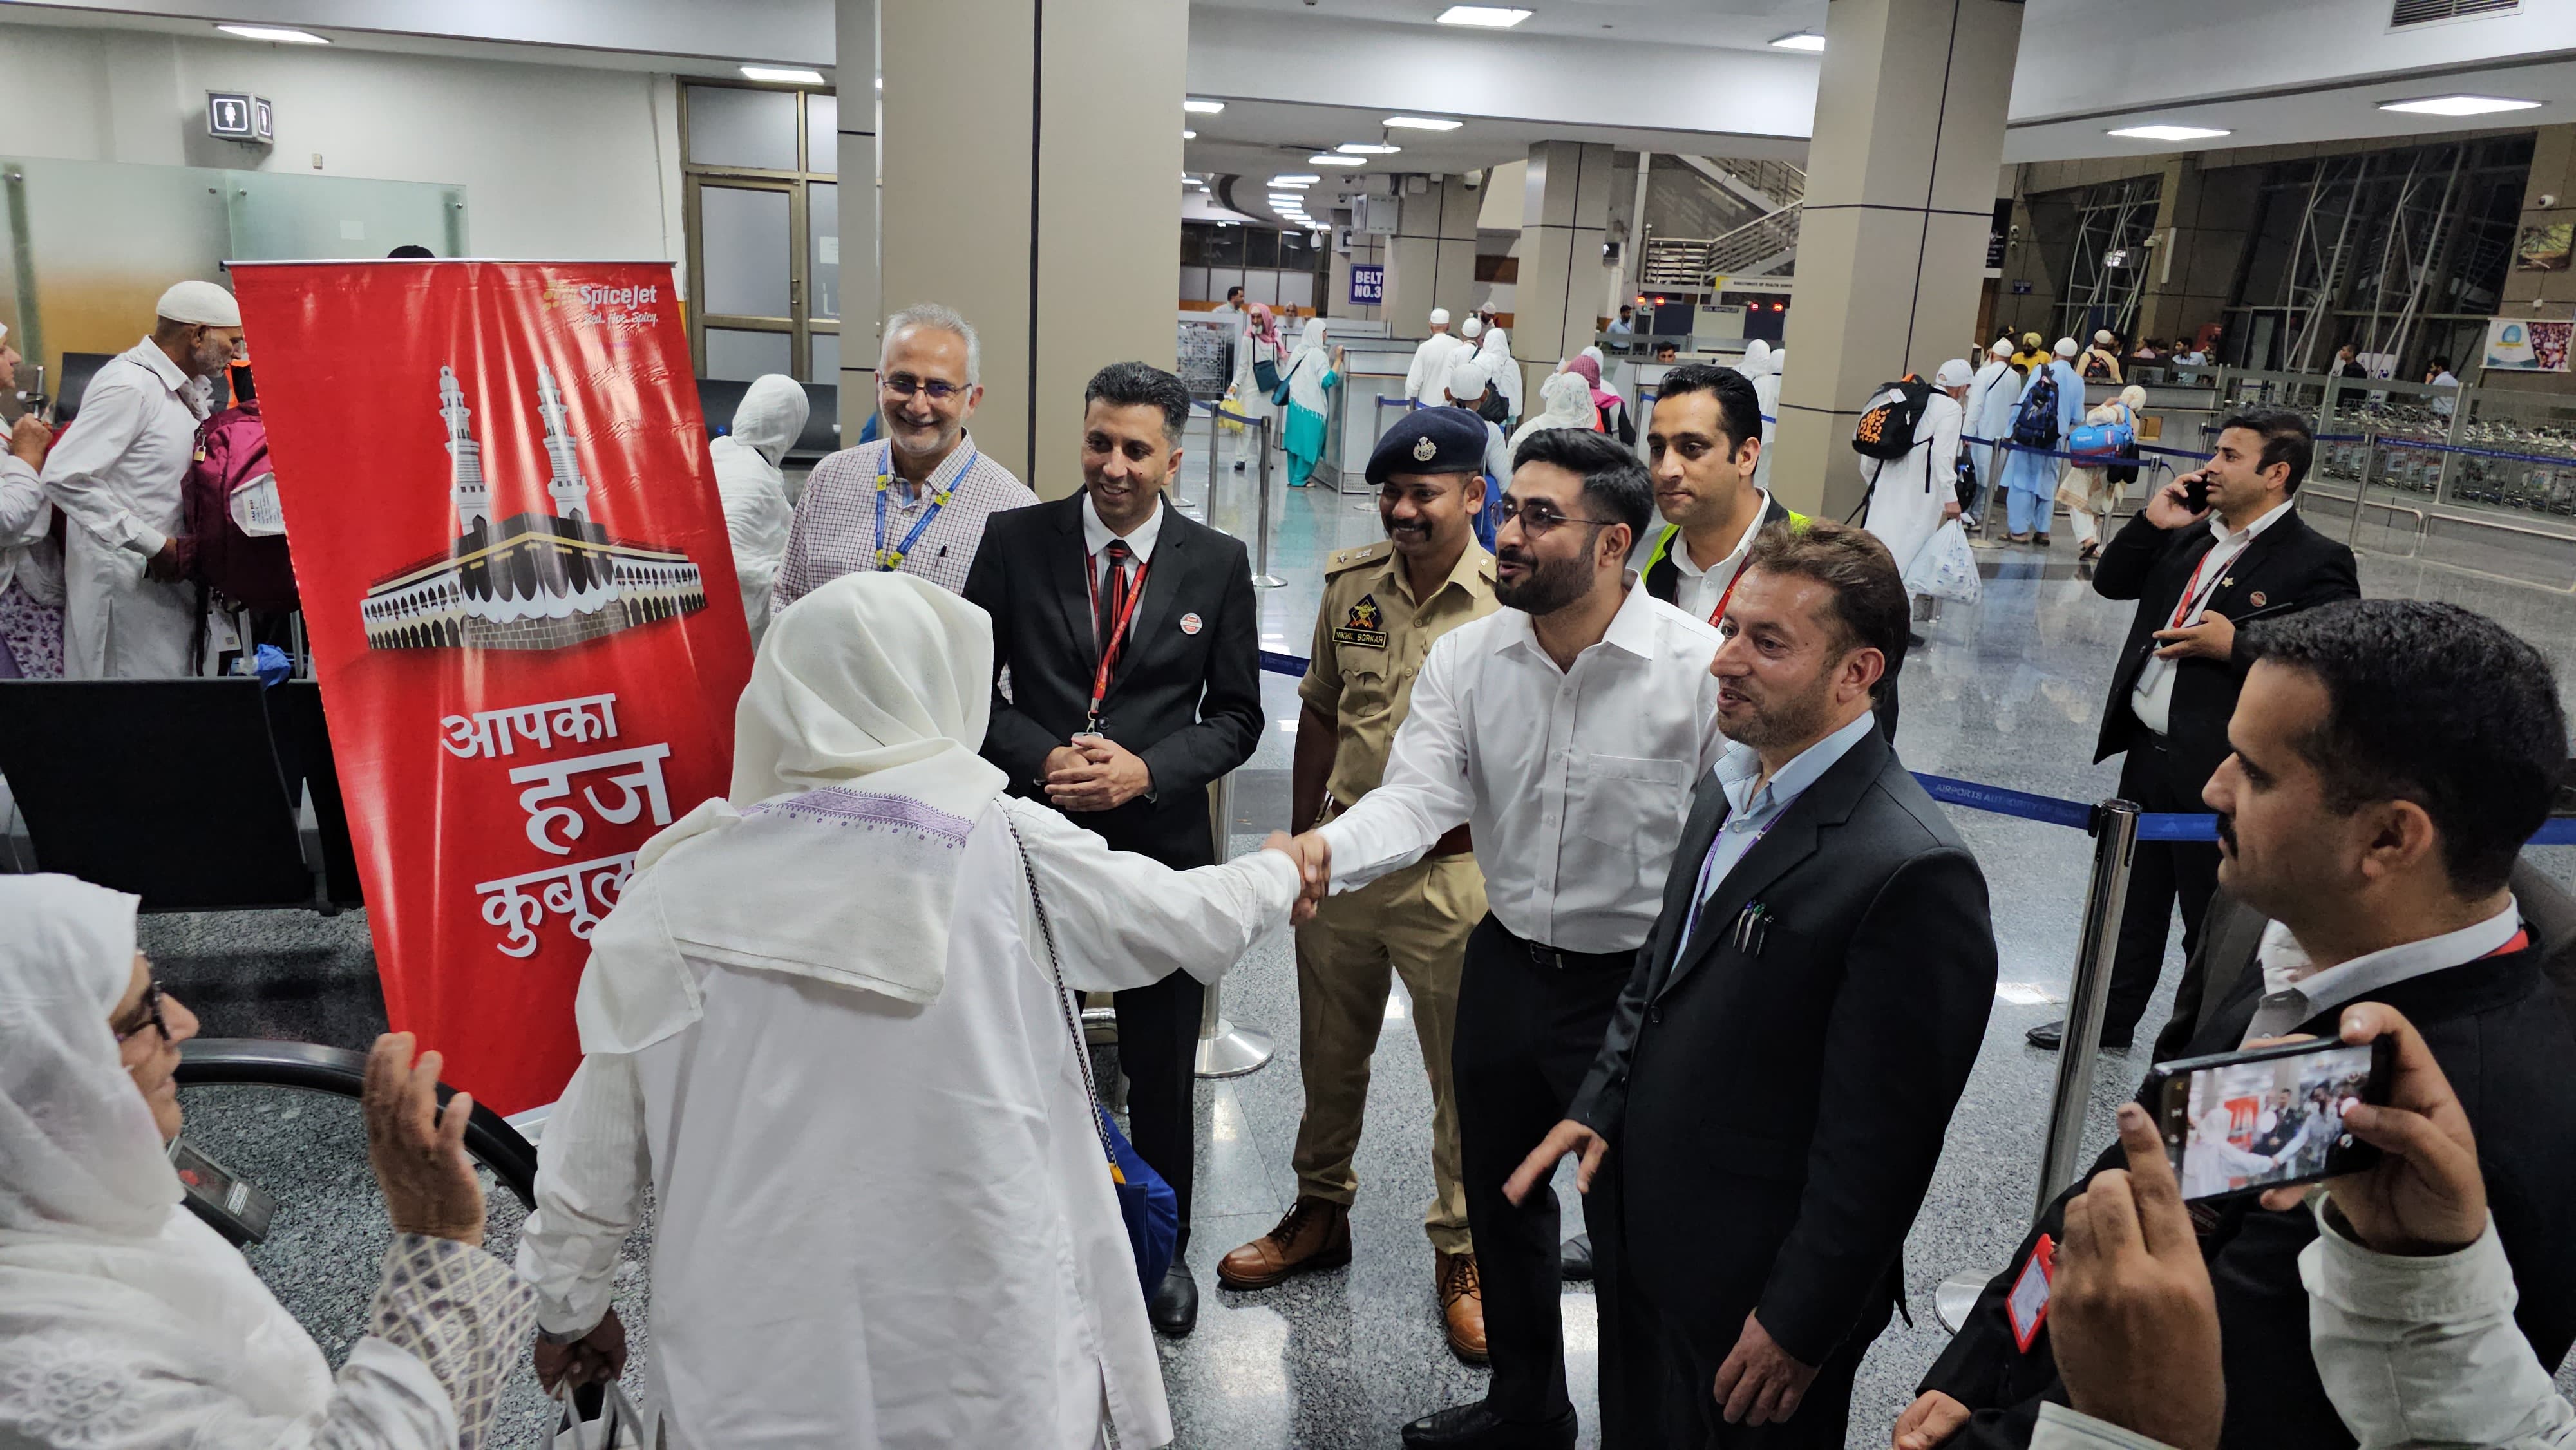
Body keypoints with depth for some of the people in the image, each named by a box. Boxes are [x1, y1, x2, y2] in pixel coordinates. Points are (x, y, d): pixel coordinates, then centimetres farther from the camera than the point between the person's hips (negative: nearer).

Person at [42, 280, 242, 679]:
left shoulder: (182, 387, 12)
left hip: (166, 571, 9)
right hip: (128, 581, -9)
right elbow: (65, 478, -22)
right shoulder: (129, 386, -16)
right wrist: (153, 545, -22)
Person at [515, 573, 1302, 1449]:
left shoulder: (680, 889, -7)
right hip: (982, 1353, -1)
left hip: (757, 1373, 2)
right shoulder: (1003, 849, -10)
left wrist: (569, 1303, 18)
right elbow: (1188, 919, 5)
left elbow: (597, 1141, 1)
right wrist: (1282, 872, 25)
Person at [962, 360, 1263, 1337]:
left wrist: (1148, 769, -15)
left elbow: (1236, 716, 1)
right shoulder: (1016, 542, -2)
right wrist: (1042, 759, -16)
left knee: (1162, 1069, 13)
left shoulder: (1217, 564, -2)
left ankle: (1163, 1248, 35)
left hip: (1161, 844, 0)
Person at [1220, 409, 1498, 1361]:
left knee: (1464, 1076, 10)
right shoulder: (1350, 582, 3)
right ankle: (1320, 1213, 41)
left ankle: (1461, 1251, 31)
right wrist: (1301, 838, 13)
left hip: (1452, 872, -4)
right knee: (1330, 1057, 20)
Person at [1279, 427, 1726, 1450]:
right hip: (1505, 965, 5)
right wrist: (1328, 850, -34)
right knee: (1499, 1198, 22)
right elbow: (1419, 795, -14)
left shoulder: (1702, 667, -19)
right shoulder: (1466, 657, -6)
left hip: (1641, 983, -5)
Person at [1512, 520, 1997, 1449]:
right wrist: (1599, 1106, 3)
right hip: (1640, 1238, 8)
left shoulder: (1913, 873, -26)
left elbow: (1876, 1144, -22)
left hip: (1752, 1294, -7)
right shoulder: (1729, 787, 2)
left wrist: (1799, 1327, -16)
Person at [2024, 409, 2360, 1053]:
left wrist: (2236, 645, -23)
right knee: (2132, 901, 21)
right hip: (2147, 752, 7)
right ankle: (2108, 1021, 37)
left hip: (2218, 774, -7)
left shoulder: (2317, 562, -12)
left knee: (2212, 922, 8)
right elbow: (2110, 583, 14)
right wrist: (2150, 522, 1)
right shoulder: (2191, 536, 9)